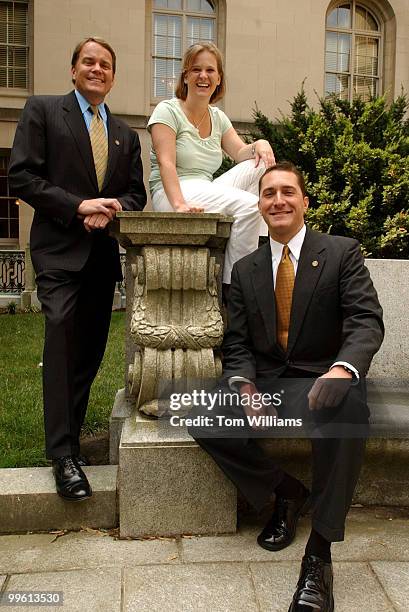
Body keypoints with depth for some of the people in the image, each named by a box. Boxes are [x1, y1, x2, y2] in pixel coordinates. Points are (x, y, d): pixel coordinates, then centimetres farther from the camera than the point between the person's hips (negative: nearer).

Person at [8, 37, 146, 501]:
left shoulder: (125, 134, 18)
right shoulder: (42, 110, 5)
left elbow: (137, 193, 15)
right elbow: (20, 177, -5)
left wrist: (113, 208, -8)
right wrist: (79, 206, -15)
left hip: (105, 253, 5)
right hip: (60, 249, -5)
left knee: (90, 350, 8)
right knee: (62, 342, -14)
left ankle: (68, 435, 23)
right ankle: (63, 454, -7)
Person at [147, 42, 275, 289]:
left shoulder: (218, 117, 17)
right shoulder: (168, 110, -2)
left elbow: (241, 153, 7)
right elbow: (166, 163, -15)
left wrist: (259, 144, -17)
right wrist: (180, 204, -30)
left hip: (208, 192, 7)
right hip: (171, 195, -6)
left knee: (261, 164, -14)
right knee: (247, 204, -27)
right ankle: (234, 282, -19)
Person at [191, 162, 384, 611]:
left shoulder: (342, 253, 1)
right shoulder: (245, 270, 10)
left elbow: (366, 321, -12)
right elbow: (236, 344, 6)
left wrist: (343, 369, -34)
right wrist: (246, 389, -16)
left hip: (324, 380, -3)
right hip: (265, 382, 4)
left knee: (349, 409, -37)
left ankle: (319, 552, -24)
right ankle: (286, 492, 3)